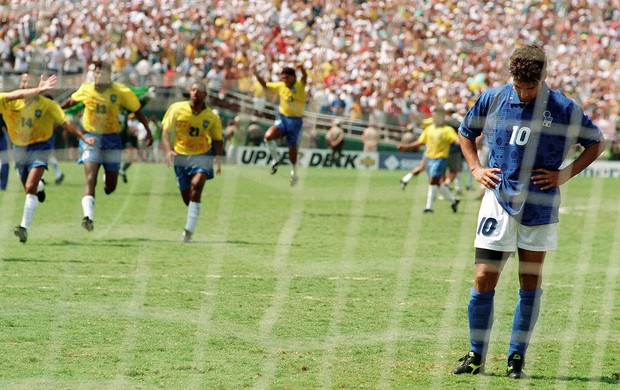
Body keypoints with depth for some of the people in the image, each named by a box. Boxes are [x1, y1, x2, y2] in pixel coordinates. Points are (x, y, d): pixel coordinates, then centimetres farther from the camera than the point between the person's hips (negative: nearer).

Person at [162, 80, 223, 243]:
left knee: (196, 185, -26)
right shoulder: (177, 109, -8)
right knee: (187, 198, 6)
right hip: (181, 156, 2)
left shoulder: (212, 117, -7)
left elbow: (218, 139, 4)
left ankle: (189, 231, -27)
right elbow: (166, 131, -5)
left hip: (202, 156, -2)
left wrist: (218, 158, -11)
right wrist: (169, 150, -21)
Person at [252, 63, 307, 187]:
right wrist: (256, 74, 1)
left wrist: (302, 69, -54)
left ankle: (294, 173, 28)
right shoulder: (280, 86, 4)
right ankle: (275, 160, -4)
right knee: (269, 136, -24)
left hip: (296, 120, -3)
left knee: (293, 149, 5)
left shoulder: (300, 85, -10)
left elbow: (305, 77, -31)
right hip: (282, 118, 3)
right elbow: (265, 85, 16)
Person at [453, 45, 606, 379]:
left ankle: (517, 356, 15)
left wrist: (565, 174, -2)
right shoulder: (493, 100, 1)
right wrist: (476, 169, 5)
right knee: (484, 280, -5)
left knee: (531, 283, 5)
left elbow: (596, 142, 7)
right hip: (499, 200, 0)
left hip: (540, 207, 0)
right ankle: (476, 355, 7)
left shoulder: (563, 109, -4)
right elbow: (466, 133, 19)